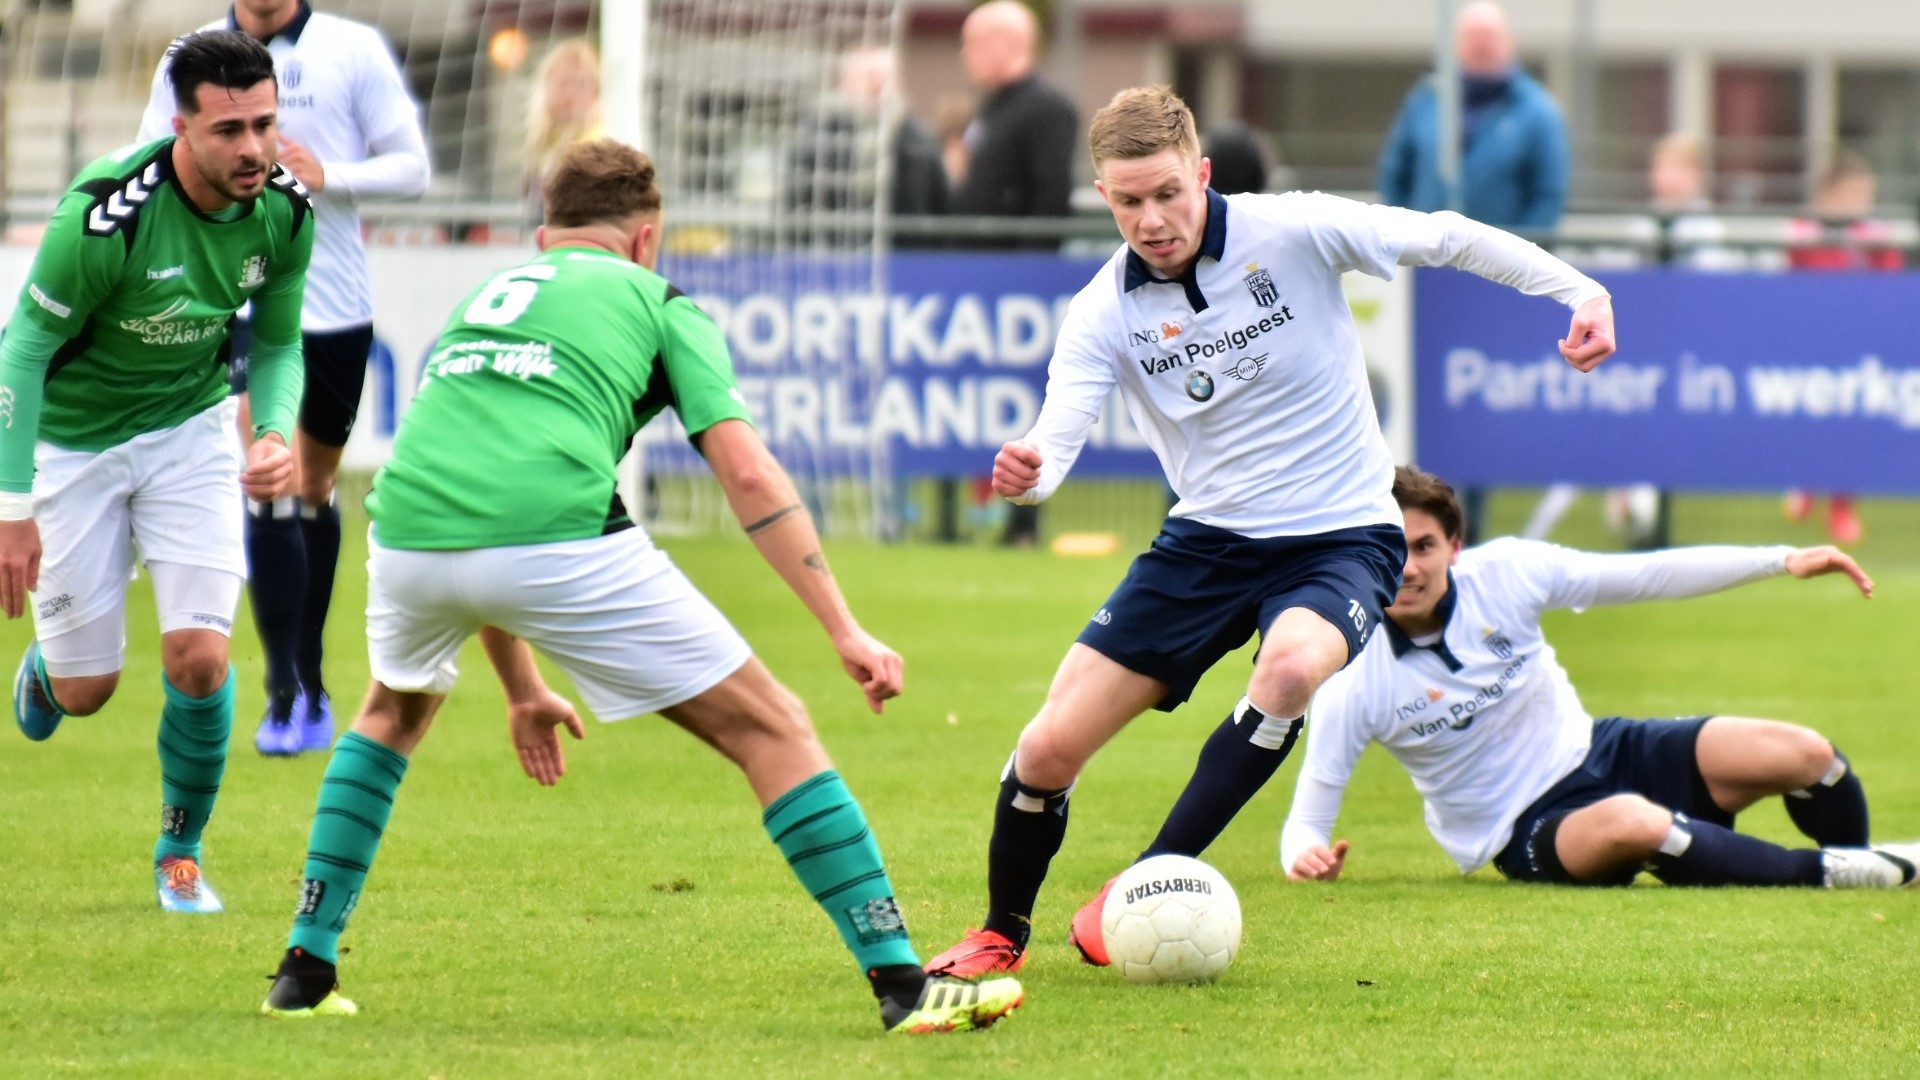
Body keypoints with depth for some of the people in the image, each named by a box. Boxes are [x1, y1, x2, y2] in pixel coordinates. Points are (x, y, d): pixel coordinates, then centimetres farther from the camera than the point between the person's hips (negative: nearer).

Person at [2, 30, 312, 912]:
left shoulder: (285, 211, -15)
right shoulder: (106, 213, -31)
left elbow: (277, 344, 2)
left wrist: (277, 434, -19)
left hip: (191, 433, 3)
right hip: (71, 440, -3)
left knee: (198, 656, -13)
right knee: (87, 690, 5)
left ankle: (181, 851, 11)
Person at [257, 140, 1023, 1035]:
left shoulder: (482, 298, 34)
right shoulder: (659, 304, 19)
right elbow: (747, 473, 5)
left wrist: (519, 688, 48)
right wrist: (845, 631, 5)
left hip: (408, 528, 5)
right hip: (555, 538, -5)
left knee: (394, 711, 38)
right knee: (770, 728, 7)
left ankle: (305, 970, 34)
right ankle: (903, 985, 0)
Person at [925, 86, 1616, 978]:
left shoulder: (1292, 233, -13)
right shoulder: (1105, 312, -7)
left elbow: (1448, 239, -5)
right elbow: (1054, 442, -17)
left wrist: (1579, 292, -14)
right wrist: (1024, 474, -42)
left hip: (1339, 536, -3)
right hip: (1206, 539, 3)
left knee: (1291, 668, -38)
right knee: (1050, 747, -5)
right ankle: (1002, 933, 23)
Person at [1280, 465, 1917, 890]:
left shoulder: (1502, 573, -11)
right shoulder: (1353, 686, -17)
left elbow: (1648, 576, -4)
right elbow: (1307, 820, -10)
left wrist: (1785, 560, -9)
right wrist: (1306, 854, -35)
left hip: (1597, 753, 4)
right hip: (1529, 836, -4)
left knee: (1802, 754, -17)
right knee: (1629, 824, -41)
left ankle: (1857, 860, 15)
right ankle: (1826, 874, -24)